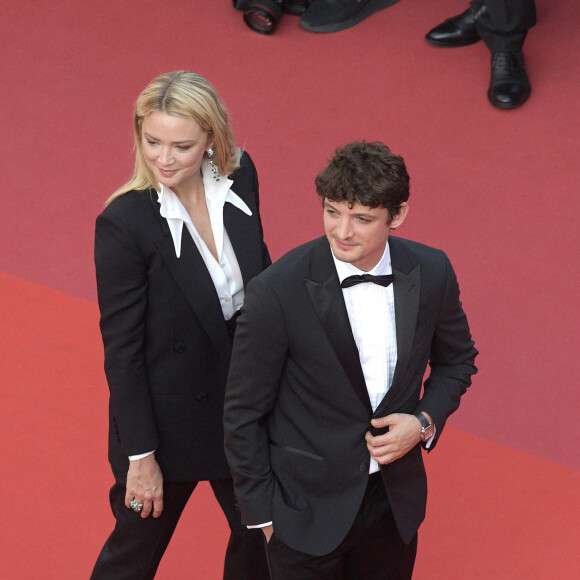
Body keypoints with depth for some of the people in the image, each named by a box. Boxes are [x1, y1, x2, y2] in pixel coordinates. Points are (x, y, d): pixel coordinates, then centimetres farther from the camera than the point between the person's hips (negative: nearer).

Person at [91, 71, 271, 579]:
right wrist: (141, 455, -15)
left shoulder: (238, 176, -11)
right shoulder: (123, 222, -26)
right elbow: (121, 347, -19)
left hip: (246, 399, 5)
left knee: (260, 534, 24)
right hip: (168, 417, -5)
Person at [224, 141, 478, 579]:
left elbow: (456, 360, 10)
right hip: (307, 508, -4)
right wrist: (262, 510, -8)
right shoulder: (276, 292, -22)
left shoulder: (431, 272, -9)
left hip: (396, 499, 4)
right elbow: (244, 412, -12)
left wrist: (425, 421, -8)